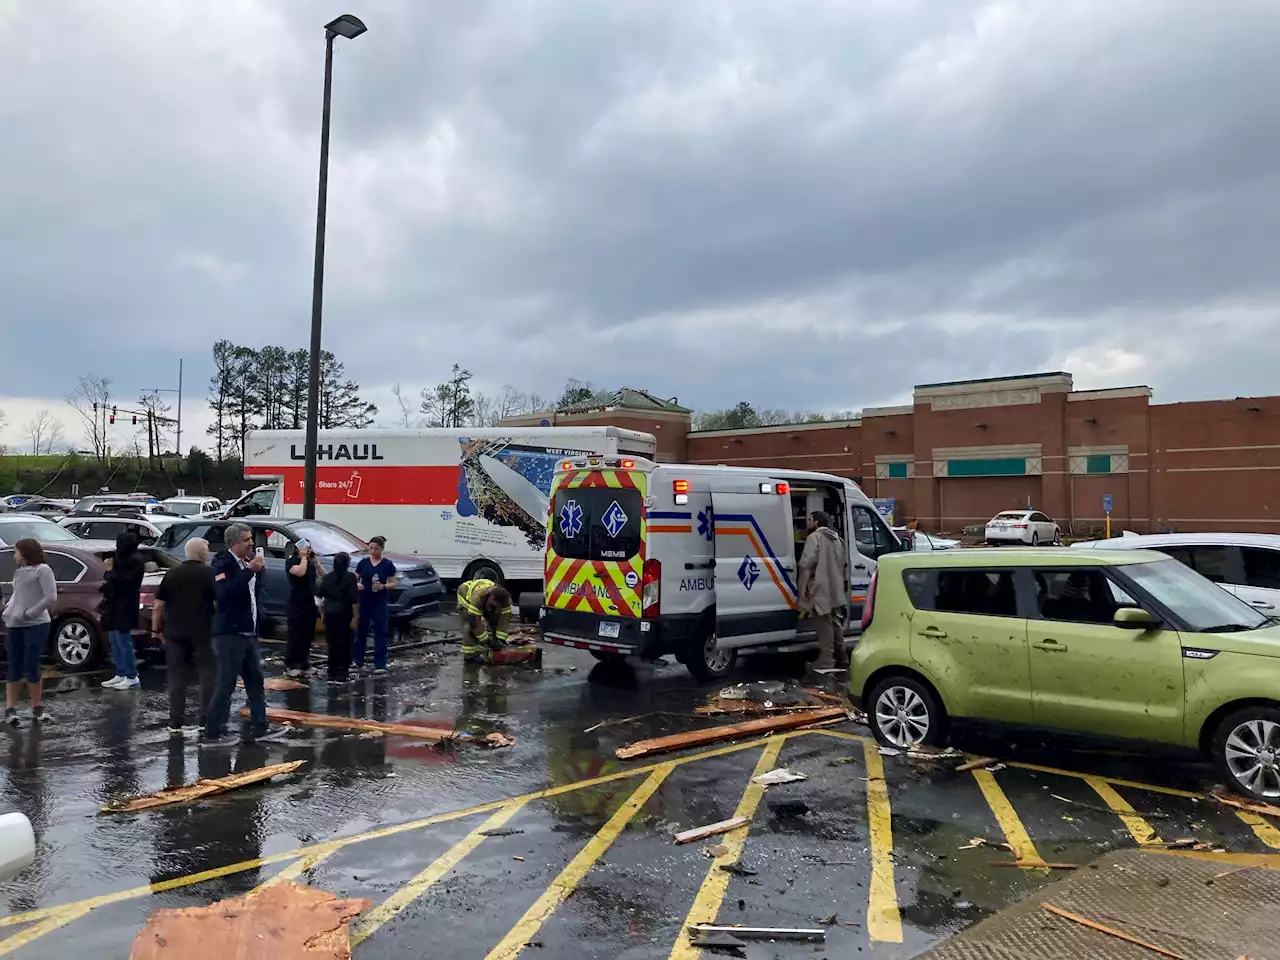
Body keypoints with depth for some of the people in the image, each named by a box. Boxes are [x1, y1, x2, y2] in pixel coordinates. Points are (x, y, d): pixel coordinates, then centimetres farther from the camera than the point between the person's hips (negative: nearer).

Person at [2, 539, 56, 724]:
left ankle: (37, 708, 10)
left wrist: (29, 613, -14)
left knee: (31, 666, -2)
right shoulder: (19, 571, 13)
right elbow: (16, 594, 20)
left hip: (36, 625, -6)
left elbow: (51, 597, -13)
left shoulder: (42, 569, -7)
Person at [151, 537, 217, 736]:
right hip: (202, 633, -3)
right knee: (208, 677, 5)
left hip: (175, 633, 4)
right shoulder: (210, 574, -4)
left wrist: (155, 629, 14)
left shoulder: (172, 575, 6)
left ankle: (176, 723, 10)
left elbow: (158, 606, 5)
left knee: (177, 679, 8)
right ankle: (206, 722, 5)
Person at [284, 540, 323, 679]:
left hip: (310, 604, 7)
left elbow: (324, 576, 5)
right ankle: (290, 666, -4)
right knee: (295, 636, -7)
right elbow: (300, 572, -26)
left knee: (307, 636, 9)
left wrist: (316, 561, -3)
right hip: (297, 605, -7)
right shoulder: (291, 562, -6)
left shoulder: (310, 563, 14)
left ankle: (303, 665, 16)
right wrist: (304, 557, -14)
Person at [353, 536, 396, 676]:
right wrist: (357, 585, -15)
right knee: (361, 630, 10)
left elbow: (393, 584, -2)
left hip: (380, 603, -2)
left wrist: (383, 586, -21)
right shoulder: (363, 562, 3)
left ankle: (380, 666, -2)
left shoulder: (388, 564, -3)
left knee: (380, 632, -3)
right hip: (364, 602, 2)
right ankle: (357, 660, 25)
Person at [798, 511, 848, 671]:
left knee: (824, 624, -7)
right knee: (835, 623, 16)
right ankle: (841, 659, 22)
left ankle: (825, 661, -7)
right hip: (836, 588, 8)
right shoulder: (836, 538, 20)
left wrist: (803, 585, -15)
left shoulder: (814, 537, -9)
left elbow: (807, 564, -17)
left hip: (821, 589, -8)